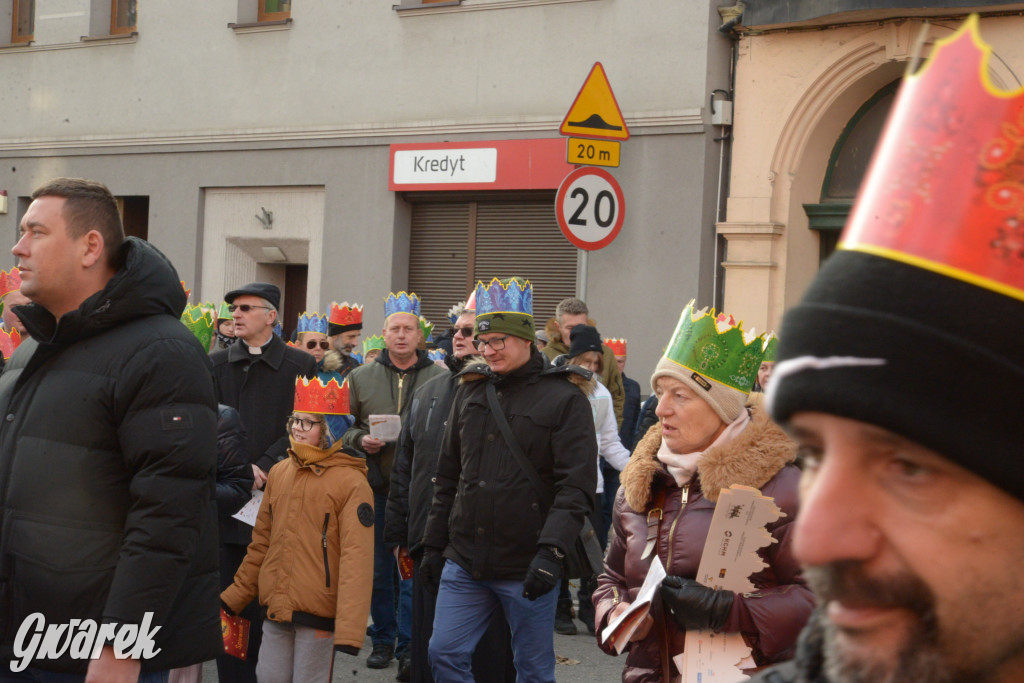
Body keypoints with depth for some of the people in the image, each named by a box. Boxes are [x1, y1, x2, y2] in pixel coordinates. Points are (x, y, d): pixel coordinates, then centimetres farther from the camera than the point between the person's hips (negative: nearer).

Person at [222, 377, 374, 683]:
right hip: (276, 611, 6)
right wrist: (233, 597, 16)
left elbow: (356, 559, -16)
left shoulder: (351, 483, -10)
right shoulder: (279, 473, 9)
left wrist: (349, 633, -23)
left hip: (319, 614, -6)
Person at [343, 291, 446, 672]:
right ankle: (383, 639, 23)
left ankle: (408, 644, 11)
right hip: (376, 484, 2)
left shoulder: (440, 379, 0)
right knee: (378, 568, 10)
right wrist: (361, 440, -8)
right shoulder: (361, 378, 8)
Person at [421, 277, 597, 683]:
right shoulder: (471, 392, 12)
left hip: (526, 570, -5)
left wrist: (551, 550, -22)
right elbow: (448, 478, 18)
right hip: (464, 562, 5)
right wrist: (434, 544, 16)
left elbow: (576, 487, -12)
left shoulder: (564, 399, -6)